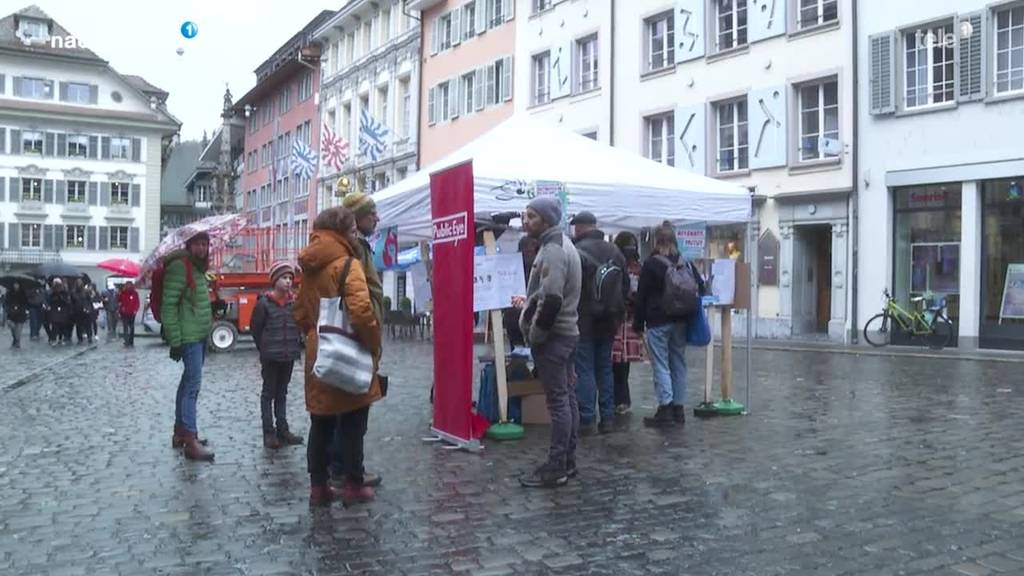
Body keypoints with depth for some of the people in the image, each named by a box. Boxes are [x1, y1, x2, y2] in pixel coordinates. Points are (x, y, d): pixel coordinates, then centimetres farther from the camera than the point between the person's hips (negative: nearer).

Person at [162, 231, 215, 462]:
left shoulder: (198, 267, 15)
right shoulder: (179, 266, -14)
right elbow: (168, 305, -19)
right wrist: (175, 340, -22)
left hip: (201, 335, 10)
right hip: (188, 336, -10)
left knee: (188, 382, 15)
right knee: (193, 384, -13)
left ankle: (180, 432, 24)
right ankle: (191, 441, -13)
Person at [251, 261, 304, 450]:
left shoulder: (295, 302, 1)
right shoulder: (264, 303, -10)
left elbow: (300, 326, 10)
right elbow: (256, 328, -4)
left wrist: (297, 345, 3)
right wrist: (264, 350, 1)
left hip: (289, 356, 4)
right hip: (271, 357, -4)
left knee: (282, 393, 14)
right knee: (269, 393, 5)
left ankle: (282, 430, 20)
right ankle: (269, 432, 8)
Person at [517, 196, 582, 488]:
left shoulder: (552, 250, -18)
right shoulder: (562, 244, 15)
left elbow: (552, 300, -27)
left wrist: (534, 334, -17)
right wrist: (529, 301, 14)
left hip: (552, 337, -10)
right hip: (566, 332, 11)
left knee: (557, 401, -5)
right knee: (568, 398, 13)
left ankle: (556, 468, 1)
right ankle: (568, 461, 22)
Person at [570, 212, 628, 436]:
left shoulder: (576, 252, -15)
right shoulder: (614, 251, 7)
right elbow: (625, 285, 13)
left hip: (584, 320, -6)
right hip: (609, 321, 6)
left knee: (584, 371, -1)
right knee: (605, 369, 14)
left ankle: (588, 420, -1)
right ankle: (608, 418, 17)